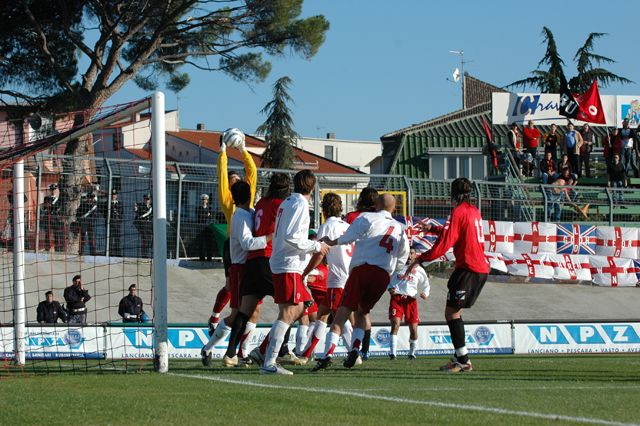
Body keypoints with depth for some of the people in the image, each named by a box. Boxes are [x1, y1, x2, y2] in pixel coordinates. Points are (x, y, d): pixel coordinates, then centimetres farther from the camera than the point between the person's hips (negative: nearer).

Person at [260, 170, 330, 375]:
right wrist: (316, 246, -11)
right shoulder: (300, 204, -11)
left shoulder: (287, 203, 17)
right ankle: (269, 363, -15)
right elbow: (291, 237, -21)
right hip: (289, 266, -10)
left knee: (298, 309, 17)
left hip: (279, 263, 10)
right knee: (287, 314, -10)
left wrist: (312, 245, 26)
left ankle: (265, 349, 15)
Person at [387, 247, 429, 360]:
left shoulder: (419, 270, 12)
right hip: (396, 297, -2)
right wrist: (390, 288, -3)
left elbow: (426, 285, 23)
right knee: (395, 324, -20)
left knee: (413, 329, -1)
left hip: (411, 300, 2)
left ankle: (412, 352, 23)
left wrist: (425, 294, 1)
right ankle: (392, 353, -20)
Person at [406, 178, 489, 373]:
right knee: (455, 312, 15)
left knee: (451, 313, -7)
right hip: (481, 268, 9)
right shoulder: (474, 212, 17)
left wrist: (419, 259, -10)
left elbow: (444, 244, -15)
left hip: (468, 268, -9)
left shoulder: (458, 213, -10)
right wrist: (433, 229, 40)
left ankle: (463, 360, -12)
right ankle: (459, 357, 14)